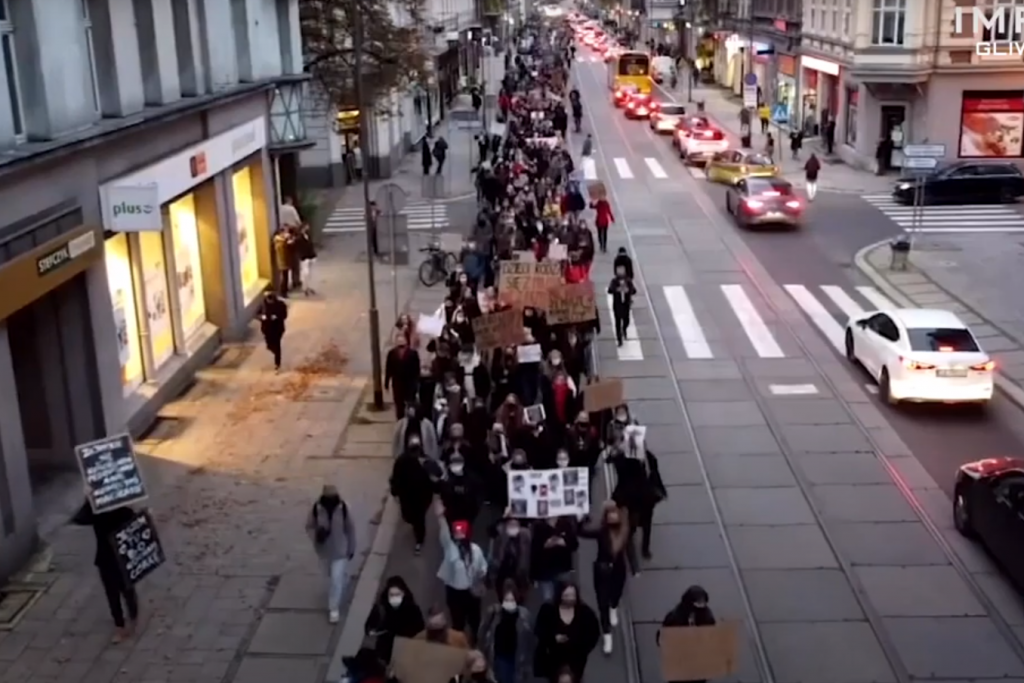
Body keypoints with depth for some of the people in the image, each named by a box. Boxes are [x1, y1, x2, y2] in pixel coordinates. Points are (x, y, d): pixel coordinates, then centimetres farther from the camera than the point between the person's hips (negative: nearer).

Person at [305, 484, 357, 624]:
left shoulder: (343, 509, -20)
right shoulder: (316, 509, -19)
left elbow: (350, 529, -7)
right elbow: (309, 526, -5)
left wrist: (351, 548, 1)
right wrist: (316, 536, -27)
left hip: (340, 550, -2)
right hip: (324, 550, 2)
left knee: (336, 579, -3)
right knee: (333, 576, 24)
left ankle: (334, 608, 13)